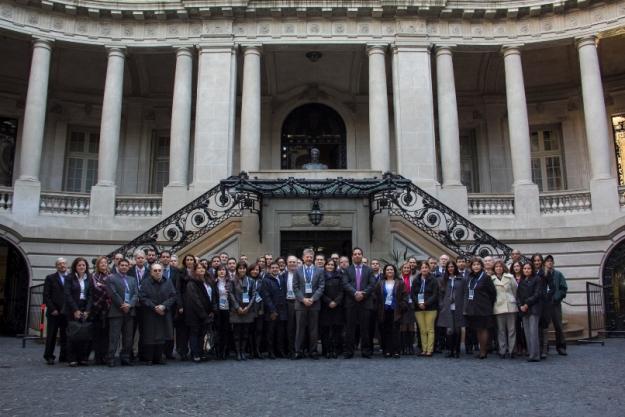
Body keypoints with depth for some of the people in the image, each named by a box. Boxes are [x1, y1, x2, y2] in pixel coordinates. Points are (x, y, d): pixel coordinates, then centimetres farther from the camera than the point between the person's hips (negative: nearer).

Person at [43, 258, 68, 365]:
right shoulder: (50, 278, 5)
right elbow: (46, 296, 0)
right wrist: (52, 309, -8)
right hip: (54, 312, -1)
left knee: (65, 336, 3)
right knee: (51, 336, 4)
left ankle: (64, 356, 11)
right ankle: (49, 356, 14)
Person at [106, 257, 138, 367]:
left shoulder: (132, 280, 18)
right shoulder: (111, 278, 2)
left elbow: (136, 294, 8)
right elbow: (113, 294, -9)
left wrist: (129, 305, -9)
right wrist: (122, 305, -12)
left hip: (130, 312, 5)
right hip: (116, 312, -5)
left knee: (128, 337, 6)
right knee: (114, 337, -5)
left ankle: (125, 358, 12)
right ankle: (111, 359, -2)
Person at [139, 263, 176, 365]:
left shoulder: (168, 282, 7)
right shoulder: (145, 283, -1)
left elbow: (173, 296, 2)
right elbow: (142, 298, -7)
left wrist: (164, 306, -13)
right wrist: (154, 307, -14)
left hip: (164, 314, 3)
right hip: (149, 315, -2)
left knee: (162, 337, 2)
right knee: (150, 337, -2)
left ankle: (158, 358, 11)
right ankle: (149, 359, 7)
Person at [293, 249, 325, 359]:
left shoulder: (319, 271, 7)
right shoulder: (298, 271, 7)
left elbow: (321, 287, 1)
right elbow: (295, 287, 2)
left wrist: (312, 299, -11)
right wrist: (303, 299, -10)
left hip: (314, 303, 1)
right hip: (300, 303, 0)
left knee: (314, 329, 4)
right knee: (300, 328, 1)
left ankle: (313, 351, 11)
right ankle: (298, 351, 7)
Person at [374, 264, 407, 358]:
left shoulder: (400, 283, 7)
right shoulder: (380, 283, 11)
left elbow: (404, 295, 2)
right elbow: (376, 296, 8)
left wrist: (403, 306, -8)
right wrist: (377, 307, -2)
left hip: (395, 310, -2)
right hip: (384, 310, 2)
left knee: (395, 331, -5)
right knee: (385, 331, 2)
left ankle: (395, 351, -3)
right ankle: (386, 350, 8)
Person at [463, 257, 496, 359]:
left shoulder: (485, 277, -8)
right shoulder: (470, 278, 11)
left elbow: (493, 292, -6)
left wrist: (488, 304, 0)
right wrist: (467, 306, 12)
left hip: (482, 308, -6)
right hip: (471, 308, 6)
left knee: (483, 329, -1)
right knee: (477, 330, 11)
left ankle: (483, 351, 5)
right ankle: (483, 350, 19)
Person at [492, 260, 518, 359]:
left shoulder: (510, 277, 6)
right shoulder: (491, 279, 5)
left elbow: (515, 290, 11)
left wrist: (514, 300, 13)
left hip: (510, 306, 0)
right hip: (498, 307, 0)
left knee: (512, 329, 1)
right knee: (501, 330, 2)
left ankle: (511, 350, 6)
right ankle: (502, 351, 7)